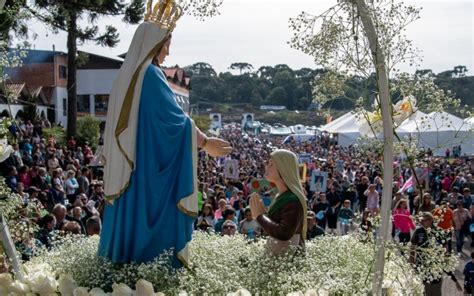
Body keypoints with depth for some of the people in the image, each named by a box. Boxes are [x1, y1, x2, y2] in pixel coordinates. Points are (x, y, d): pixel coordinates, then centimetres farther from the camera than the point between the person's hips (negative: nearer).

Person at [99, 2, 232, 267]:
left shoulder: (127, 75, 14)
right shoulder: (150, 74, -13)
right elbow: (175, 118, -14)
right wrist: (206, 143, -6)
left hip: (127, 165, 9)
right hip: (150, 165, -9)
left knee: (130, 209, 11)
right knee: (154, 211, -4)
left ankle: (123, 259, 16)